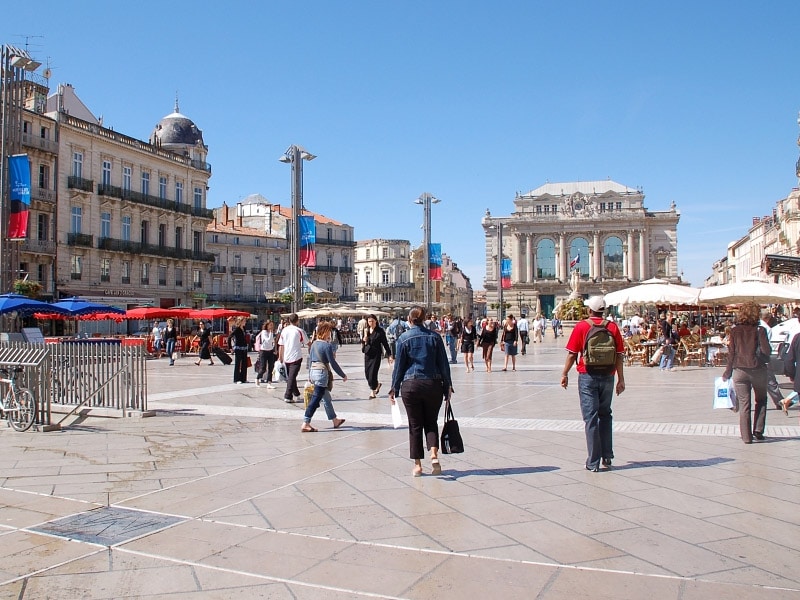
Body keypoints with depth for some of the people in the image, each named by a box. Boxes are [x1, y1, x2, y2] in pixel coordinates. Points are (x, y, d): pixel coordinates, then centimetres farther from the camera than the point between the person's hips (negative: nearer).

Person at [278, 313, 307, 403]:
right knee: (292, 377, -4)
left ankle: (296, 394, 27)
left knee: (290, 377, 16)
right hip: (296, 357, -4)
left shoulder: (284, 330, 4)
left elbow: (281, 345, 7)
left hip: (286, 357, 4)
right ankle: (288, 397, -8)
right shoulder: (299, 331, -7)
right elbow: (306, 343, 2)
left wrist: (280, 357, 15)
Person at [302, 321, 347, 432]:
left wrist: (310, 376, 23)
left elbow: (310, 360, 14)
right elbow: (333, 363, -13)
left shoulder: (314, 344, 8)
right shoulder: (327, 345, -14)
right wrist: (343, 375, -3)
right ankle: (305, 424, -8)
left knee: (326, 398, 19)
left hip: (313, 371, 9)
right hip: (322, 373, -9)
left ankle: (335, 420, 32)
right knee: (315, 399, -6)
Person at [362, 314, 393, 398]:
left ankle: (372, 392, 7)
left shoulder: (380, 331, -6)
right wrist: (365, 334, -16)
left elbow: (385, 343, -3)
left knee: (373, 372, -8)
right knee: (367, 373, 8)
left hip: (376, 354, -5)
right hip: (367, 354, 5)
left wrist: (389, 355, -5)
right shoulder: (366, 330, 6)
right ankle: (377, 384, 35)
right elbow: (363, 342, 3)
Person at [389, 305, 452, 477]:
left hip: (410, 386, -1)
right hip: (433, 385, 1)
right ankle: (434, 454, -6)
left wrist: (394, 389, 8)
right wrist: (447, 386, 11)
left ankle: (417, 465, 9)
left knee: (415, 425, 7)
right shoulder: (434, 336, 1)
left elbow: (399, 366, 0)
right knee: (431, 422, 14)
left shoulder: (403, 339, -3)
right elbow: (444, 363, 4)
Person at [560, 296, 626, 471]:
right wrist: (621, 379, 5)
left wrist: (565, 374, 5)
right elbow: (619, 356, 0)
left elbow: (572, 354, -5)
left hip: (587, 377, -2)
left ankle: (593, 462, 2)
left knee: (591, 418, 1)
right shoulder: (613, 327, 0)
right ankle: (607, 457, 21)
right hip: (607, 377, 3)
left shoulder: (581, 326, -6)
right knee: (605, 415, 19)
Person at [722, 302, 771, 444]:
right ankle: (758, 431, 14)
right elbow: (766, 351, -11)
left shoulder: (735, 331, 1)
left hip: (740, 370, 1)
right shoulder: (759, 330, -4)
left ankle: (746, 436, 3)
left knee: (744, 404, 4)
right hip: (757, 369, -1)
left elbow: (731, 353, 1)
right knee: (761, 400, 19)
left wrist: (727, 373, 6)